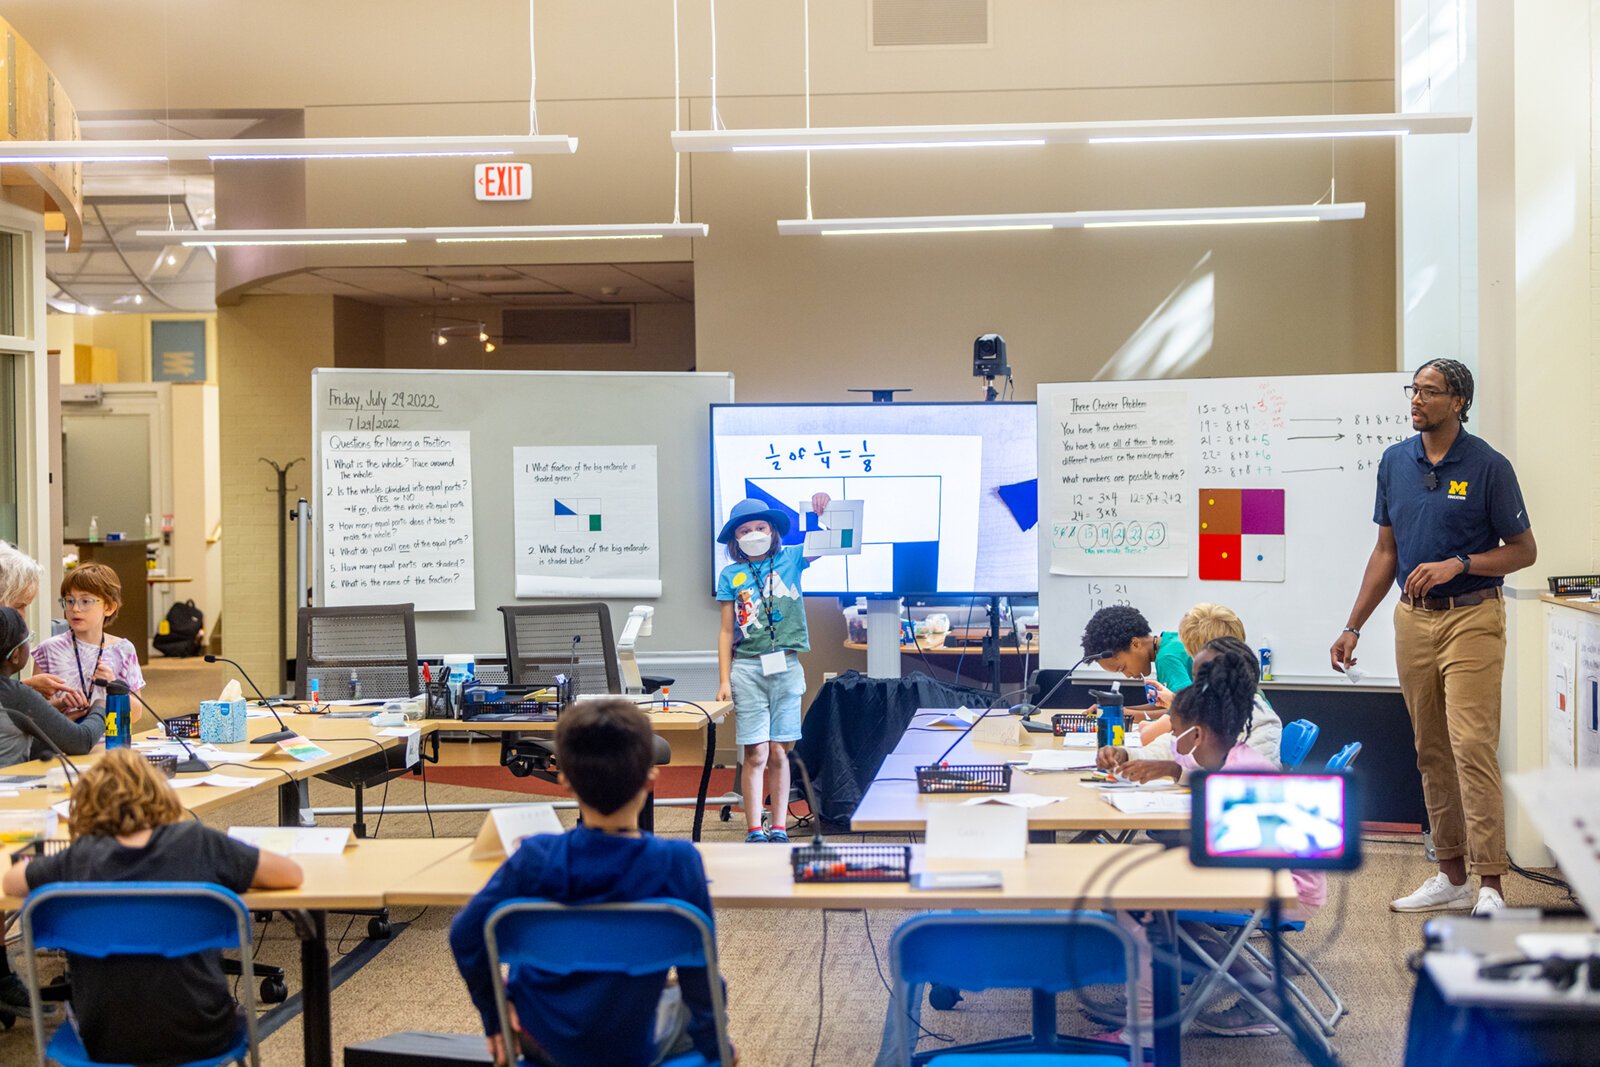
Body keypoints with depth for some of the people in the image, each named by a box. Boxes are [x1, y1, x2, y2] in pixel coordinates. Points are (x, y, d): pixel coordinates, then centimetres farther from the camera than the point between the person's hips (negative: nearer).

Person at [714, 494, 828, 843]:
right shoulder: (730, 575, 6)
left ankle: (779, 830, 10)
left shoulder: (790, 559, 7)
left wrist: (822, 513, -19)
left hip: (786, 667, 1)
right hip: (747, 668, -1)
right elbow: (726, 632, 4)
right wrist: (724, 681, -1)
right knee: (756, 754, -3)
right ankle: (754, 832, 1)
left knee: (779, 752, 4)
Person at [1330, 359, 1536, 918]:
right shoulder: (1394, 461, 8)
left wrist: (1457, 565, -18)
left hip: (1471, 619, -5)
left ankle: (1490, 887, -9)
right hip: (1412, 620, 6)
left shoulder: (1488, 466, -7)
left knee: (1473, 749, -12)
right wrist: (1353, 626, 11)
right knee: (1432, 754, 10)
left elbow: (1524, 550, -3)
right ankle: (1451, 876, 19)